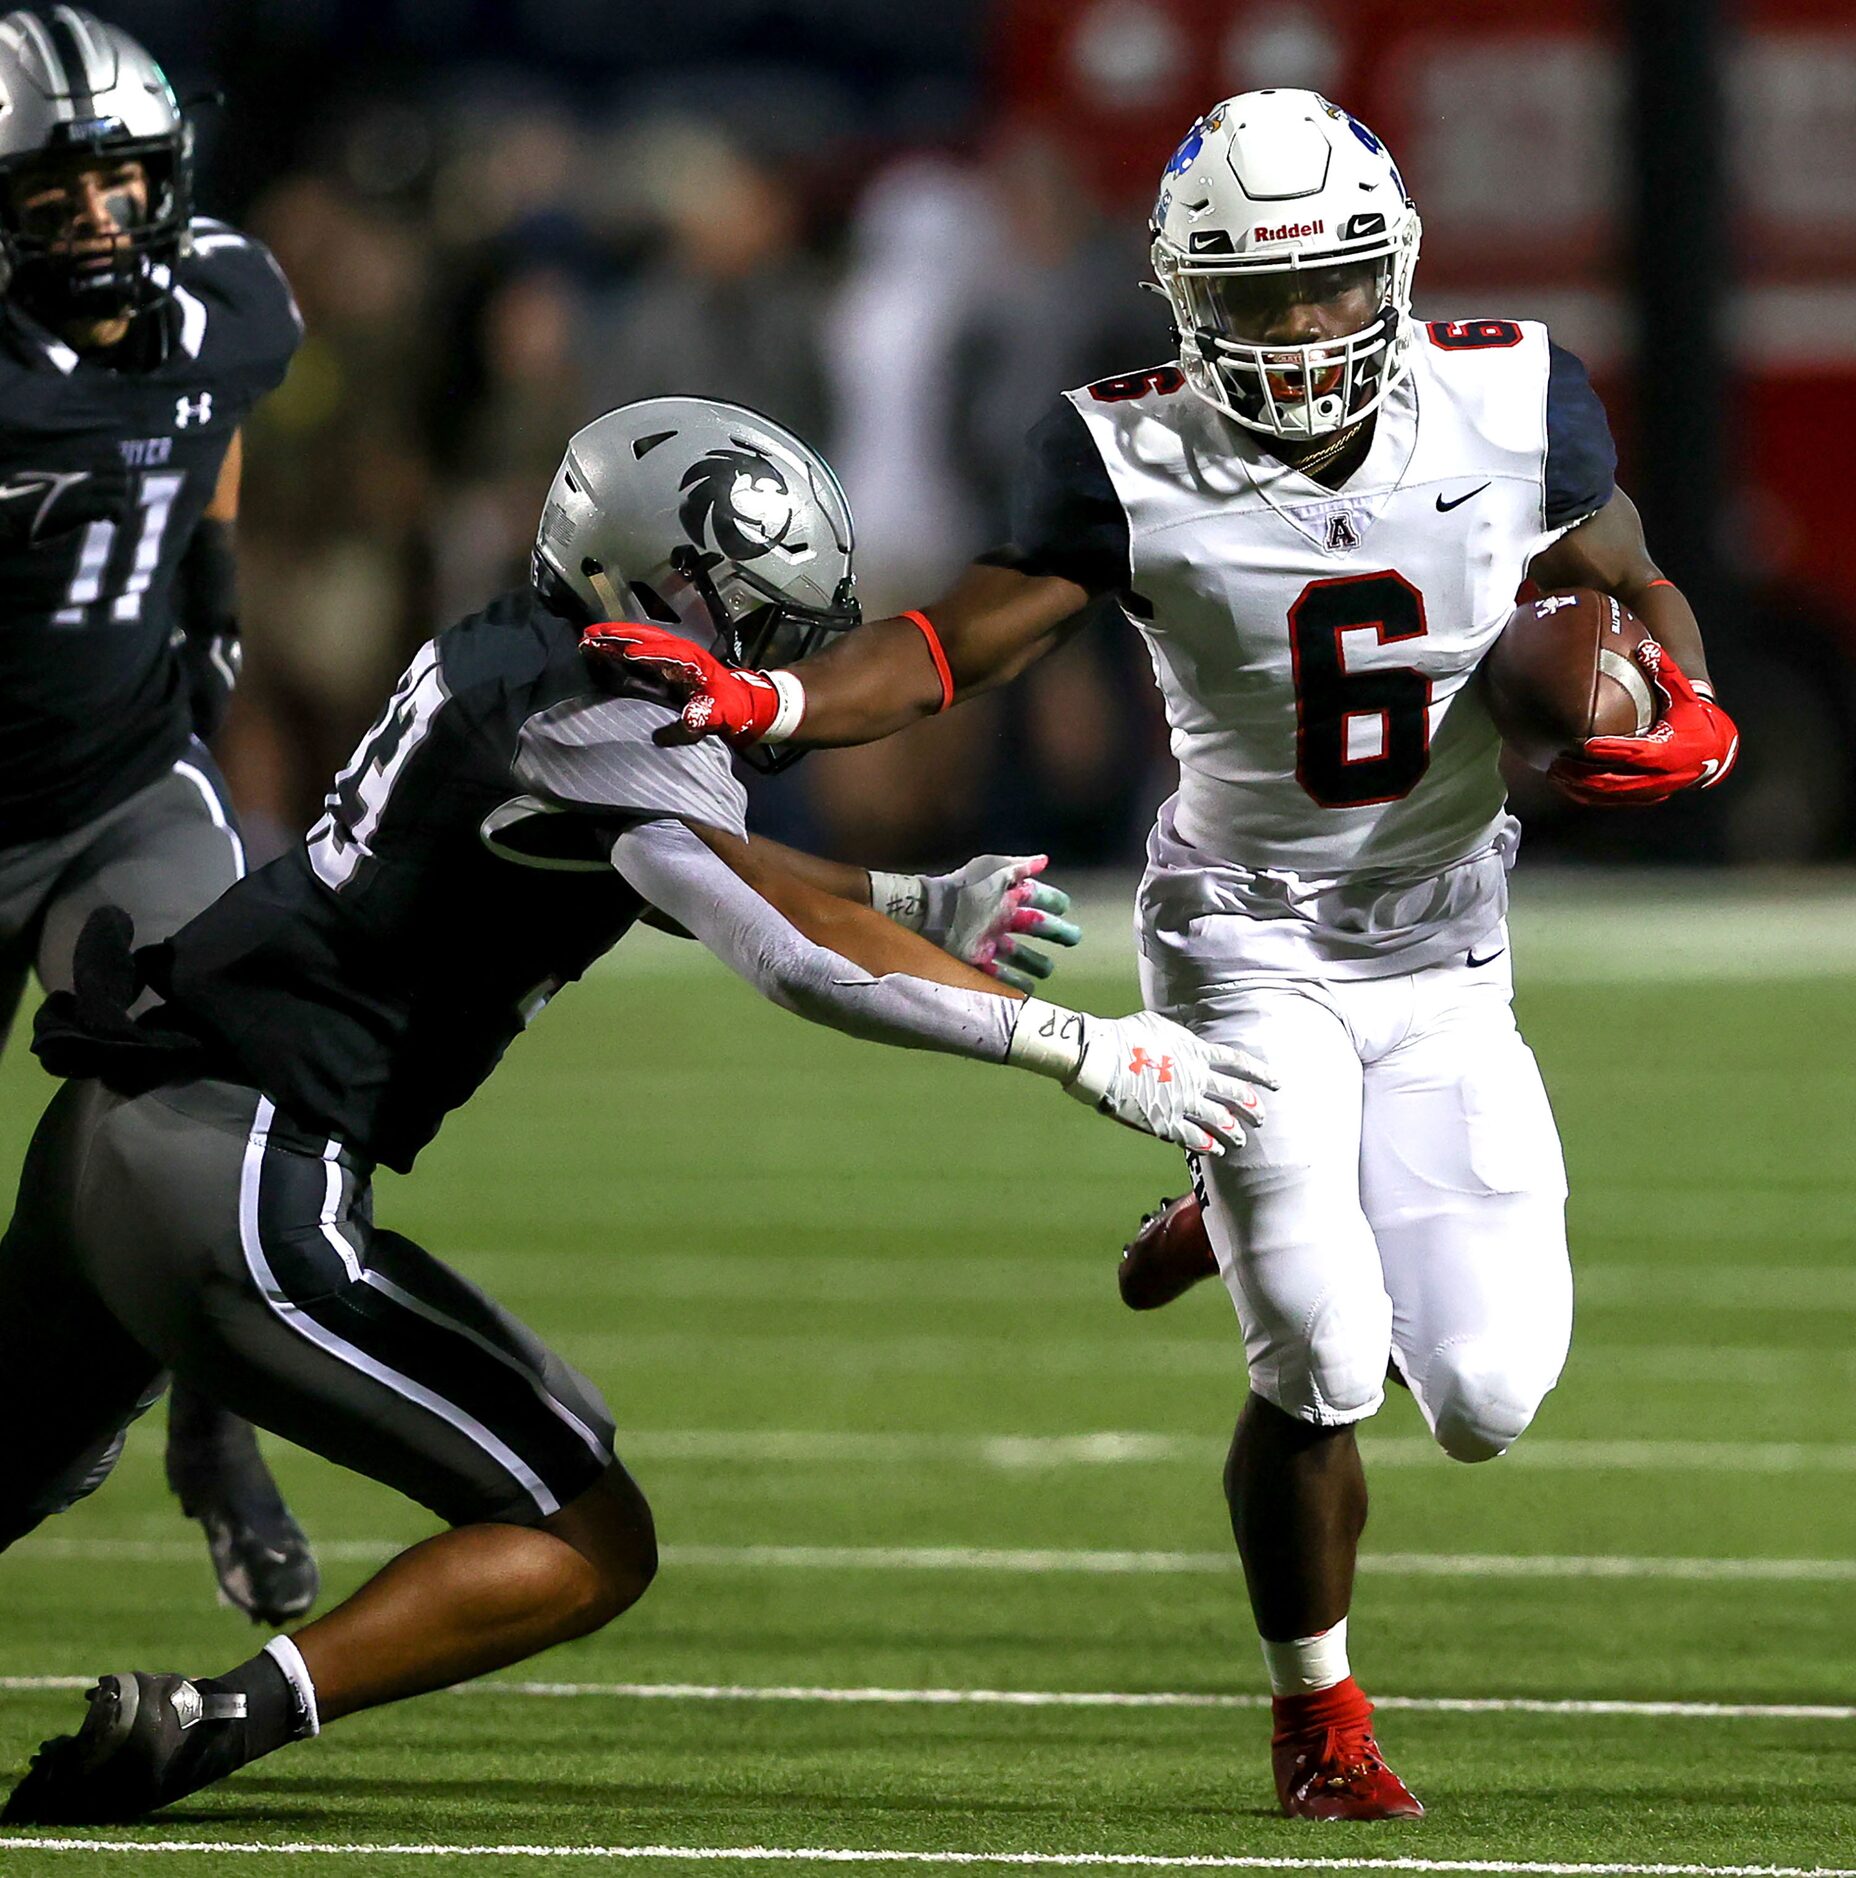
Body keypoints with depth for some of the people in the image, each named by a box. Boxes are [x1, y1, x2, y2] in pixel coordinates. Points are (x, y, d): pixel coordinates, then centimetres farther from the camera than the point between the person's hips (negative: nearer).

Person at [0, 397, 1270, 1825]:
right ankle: (215, 1719, -15)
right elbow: (797, 955, -24)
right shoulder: (594, 738, -15)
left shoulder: (505, 656, 13)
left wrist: (925, 902, 19)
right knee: (593, 1545, -2)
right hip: (242, 1181, -9)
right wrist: (1083, 1049, -22)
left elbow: (717, 859, 28)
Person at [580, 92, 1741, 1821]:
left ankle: (1273, 1229, 29)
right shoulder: (1135, 463, -14)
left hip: (1443, 962, 3)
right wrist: (759, 704, -27)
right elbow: (959, 645, -11)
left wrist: (1683, 723, -16)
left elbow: (1637, 601, 5)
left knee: (1481, 1399, -3)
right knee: (1323, 1369, -13)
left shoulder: (1511, 409, -9)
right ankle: (1315, 1712, 12)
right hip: (1247, 945, -3)